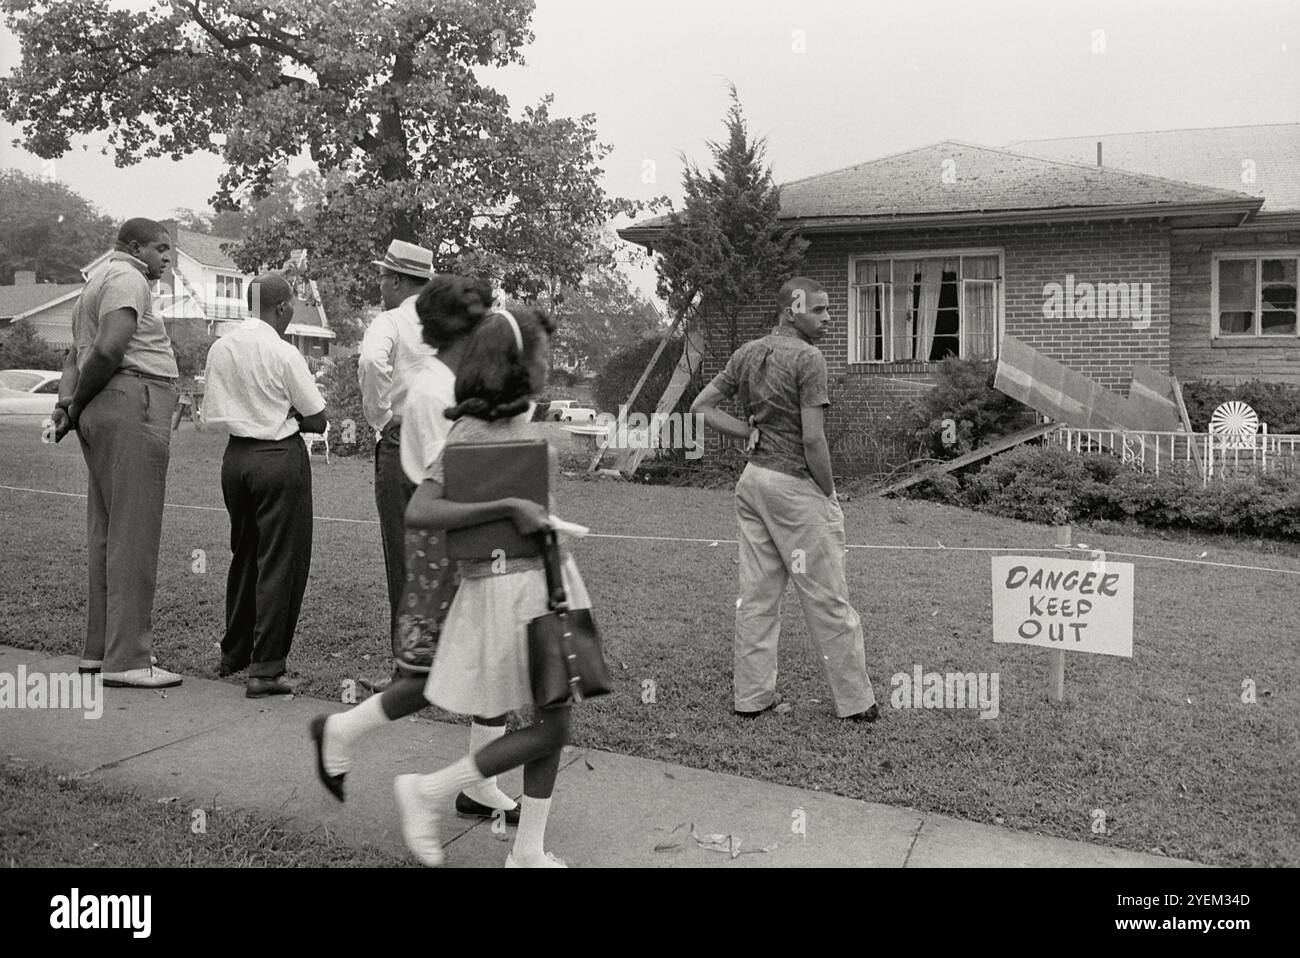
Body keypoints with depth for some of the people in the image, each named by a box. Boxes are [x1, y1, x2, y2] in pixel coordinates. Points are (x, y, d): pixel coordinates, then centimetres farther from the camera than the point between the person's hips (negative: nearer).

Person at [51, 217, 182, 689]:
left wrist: (66, 403, 7)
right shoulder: (127, 279, -7)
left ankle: (100, 648, 20)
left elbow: (75, 353, 22)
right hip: (132, 406, -11)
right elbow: (108, 350, -22)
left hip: (104, 417, 11)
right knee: (133, 534, -10)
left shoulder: (100, 280, 26)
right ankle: (126, 660, -7)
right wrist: (78, 404, -10)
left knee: (106, 534, 13)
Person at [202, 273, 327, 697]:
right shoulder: (283, 354, -14)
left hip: (235, 454, 7)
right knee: (281, 561, 1)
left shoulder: (220, 348, 5)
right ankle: (266, 669, 2)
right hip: (280, 458, -7)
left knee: (244, 554, 21)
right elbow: (317, 420, -9)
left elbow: (212, 413, 14)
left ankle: (234, 654, 32)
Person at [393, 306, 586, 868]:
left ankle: (528, 852, 24)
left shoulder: (518, 420, 8)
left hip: (547, 577, 8)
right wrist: (508, 507, -27)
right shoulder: (471, 433, -16)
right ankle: (427, 792, 13)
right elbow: (418, 513, -24)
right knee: (550, 728, -2)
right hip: (508, 588, -8)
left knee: (554, 721, 11)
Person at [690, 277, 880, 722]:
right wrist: (829, 494, -7)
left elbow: (702, 406, 12)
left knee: (756, 595, 12)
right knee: (827, 600, 3)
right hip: (795, 485, -7)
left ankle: (751, 697, 20)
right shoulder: (807, 357, -14)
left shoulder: (747, 353, 9)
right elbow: (812, 438, -18)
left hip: (752, 478, 8)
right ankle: (855, 701, 14)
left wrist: (751, 432, 6)